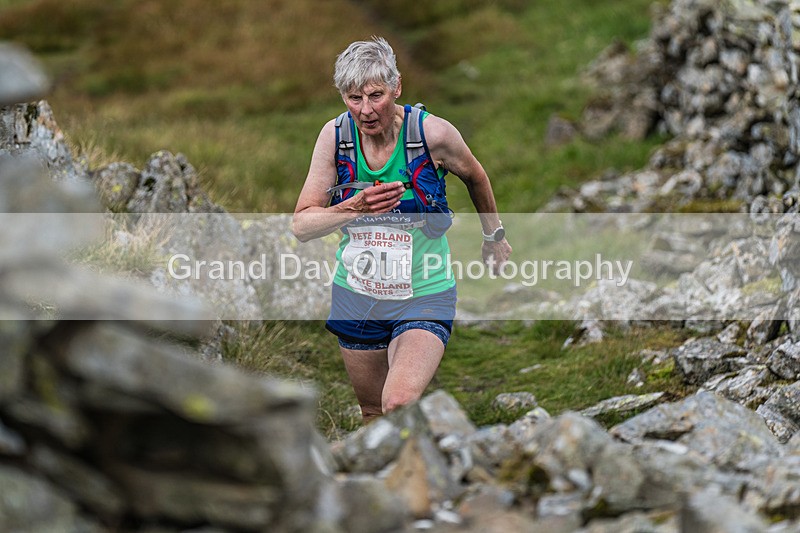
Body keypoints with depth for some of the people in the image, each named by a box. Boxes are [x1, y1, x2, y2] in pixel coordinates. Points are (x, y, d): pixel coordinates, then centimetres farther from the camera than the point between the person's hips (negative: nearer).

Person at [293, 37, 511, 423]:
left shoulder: (432, 133, -16)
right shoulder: (336, 135, -9)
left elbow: (474, 176, 7)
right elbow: (301, 226, -9)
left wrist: (494, 235, 21)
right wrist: (355, 208, -27)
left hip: (423, 295, -3)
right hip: (355, 296, 4)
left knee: (400, 405, -25)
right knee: (373, 414, 15)